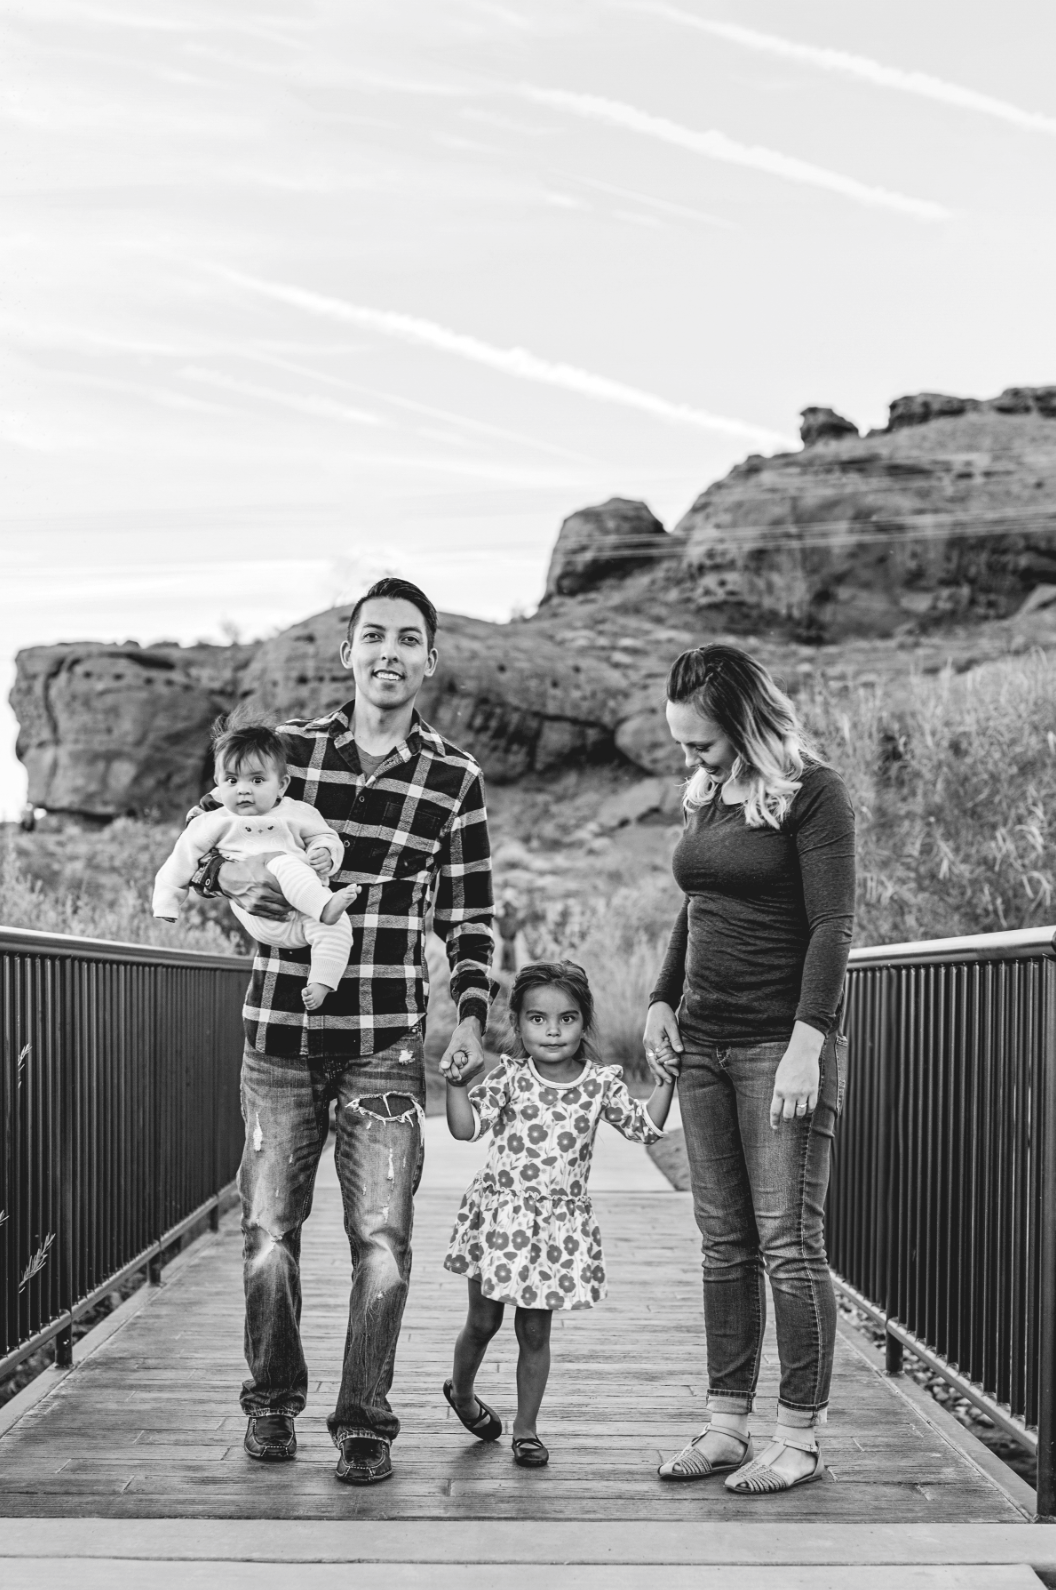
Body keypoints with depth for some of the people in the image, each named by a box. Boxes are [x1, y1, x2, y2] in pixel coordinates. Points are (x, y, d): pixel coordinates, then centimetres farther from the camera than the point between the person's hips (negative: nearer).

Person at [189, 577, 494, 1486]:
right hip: (280, 1032, 1)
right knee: (269, 1229, 6)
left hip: (388, 1042, -1)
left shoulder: (455, 777, 3)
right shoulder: (286, 748, 3)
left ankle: (365, 1424, 11)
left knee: (381, 1239, -3)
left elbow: (470, 914, 9)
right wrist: (230, 873, -11)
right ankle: (272, 1402, 26)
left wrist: (472, 1015, -3)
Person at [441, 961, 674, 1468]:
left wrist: (665, 1081, -10)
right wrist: (457, 1080, -23)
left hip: (559, 1222, 1)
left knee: (535, 1331, 6)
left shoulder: (600, 1082, 0)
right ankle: (461, 1389, 40)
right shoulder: (509, 1076, -6)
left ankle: (526, 1428, 19)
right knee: (483, 1321, 11)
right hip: (500, 1213, -1)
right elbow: (466, 1126, -10)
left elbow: (644, 1126, -1)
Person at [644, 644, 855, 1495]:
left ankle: (801, 1437, 3)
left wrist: (807, 1044, -19)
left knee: (788, 1242, -4)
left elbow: (833, 925, -13)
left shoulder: (814, 793, -7)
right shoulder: (707, 797, 14)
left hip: (783, 1041, -7)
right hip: (703, 1043, 7)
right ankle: (727, 1422, 14)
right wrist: (663, 1000, 13)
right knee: (724, 1243, 8)